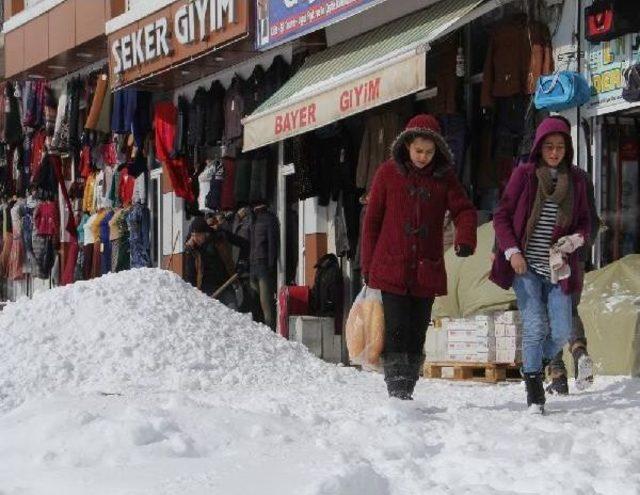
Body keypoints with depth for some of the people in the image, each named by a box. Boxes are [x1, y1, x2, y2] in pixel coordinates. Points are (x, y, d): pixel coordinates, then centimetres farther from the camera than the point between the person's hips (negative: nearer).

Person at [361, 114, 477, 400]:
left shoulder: (444, 177, 6)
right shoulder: (388, 173, 1)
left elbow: (463, 209, 0)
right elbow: (372, 220, 5)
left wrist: (465, 237, -23)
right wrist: (367, 265, 3)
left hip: (427, 272, 2)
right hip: (391, 269, -2)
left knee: (417, 334, 7)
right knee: (396, 331, -11)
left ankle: (407, 392, 15)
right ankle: (397, 391, -12)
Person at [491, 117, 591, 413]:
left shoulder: (575, 180, 7)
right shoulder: (524, 175, -1)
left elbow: (584, 222, 14)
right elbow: (501, 216, 1)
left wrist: (576, 239, -9)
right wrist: (512, 251, -11)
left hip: (557, 269, 3)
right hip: (525, 266, -3)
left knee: (561, 333, -1)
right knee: (535, 328, -11)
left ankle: (535, 365, 29)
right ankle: (534, 395, -1)